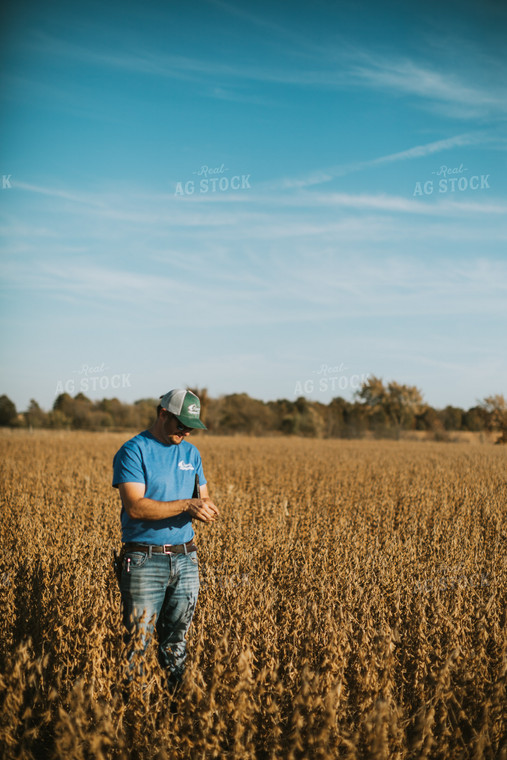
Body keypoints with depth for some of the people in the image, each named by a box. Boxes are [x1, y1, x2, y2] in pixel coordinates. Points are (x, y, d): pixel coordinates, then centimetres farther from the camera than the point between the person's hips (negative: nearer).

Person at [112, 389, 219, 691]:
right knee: (138, 640, -3)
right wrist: (186, 505, -22)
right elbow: (135, 506, -18)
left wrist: (206, 507, -11)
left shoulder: (191, 453, 13)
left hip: (185, 558, 6)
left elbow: (203, 497, 14)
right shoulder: (133, 451, -8)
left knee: (177, 639, 13)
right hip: (144, 561, -5)